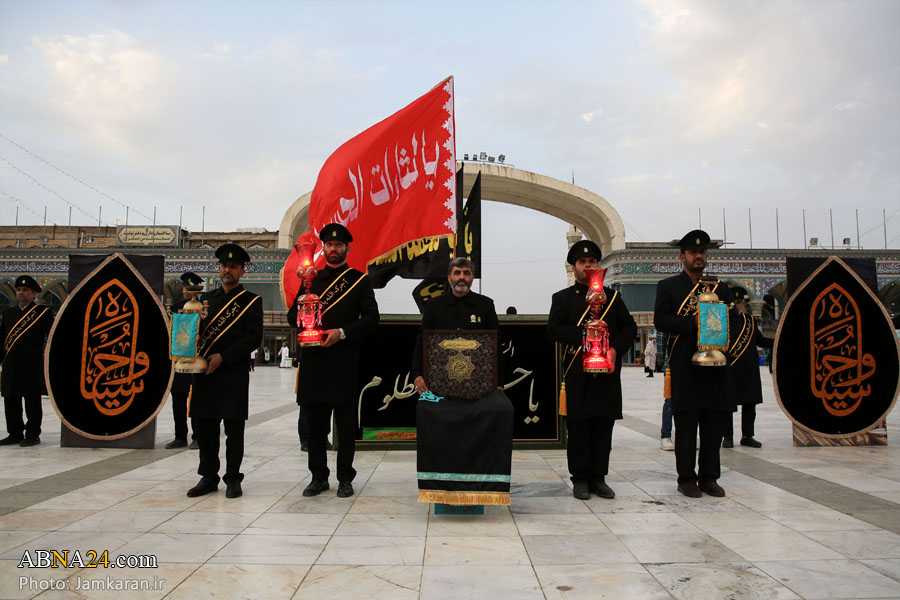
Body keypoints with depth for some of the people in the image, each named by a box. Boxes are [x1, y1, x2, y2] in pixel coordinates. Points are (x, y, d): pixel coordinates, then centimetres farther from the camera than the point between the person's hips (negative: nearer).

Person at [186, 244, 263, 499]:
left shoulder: (251, 301, 2)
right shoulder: (206, 298, 17)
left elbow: (254, 337, -7)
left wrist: (223, 357, -15)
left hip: (234, 374, -4)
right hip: (203, 371, 5)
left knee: (234, 427, 0)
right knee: (203, 424, 7)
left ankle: (233, 479, 11)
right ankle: (208, 477, 20)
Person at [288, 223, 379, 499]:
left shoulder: (360, 280, 6)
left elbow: (371, 318, -2)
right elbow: (293, 313, 17)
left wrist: (341, 333, -14)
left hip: (344, 360, -3)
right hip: (313, 360, 4)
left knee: (345, 422, 2)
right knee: (314, 420, 8)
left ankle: (345, 478, 13)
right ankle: (318, 477, 20)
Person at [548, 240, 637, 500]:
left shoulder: (612, 296, 15)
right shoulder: (562, 298, 8)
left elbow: (630, 327, 11)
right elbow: (554, 330, -4)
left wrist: (615, 348, -7)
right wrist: (585, 336, -15)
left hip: (608, 373, 2)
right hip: (577, 374, -2)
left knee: (604, 425, 5)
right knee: (578, 426, 0)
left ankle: (598, 478, 16)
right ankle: (580, 479, 11)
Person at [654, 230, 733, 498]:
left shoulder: (721, 288, 17)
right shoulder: (668, 286, 6)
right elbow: (660, 320, -6)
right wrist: (695, 323, -17)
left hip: (715, 365, 4)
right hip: (684, 367, -4)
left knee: (715, 423, 6)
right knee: (686, 424, -1)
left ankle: (708, 477, 17)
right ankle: (687, 479, 9)